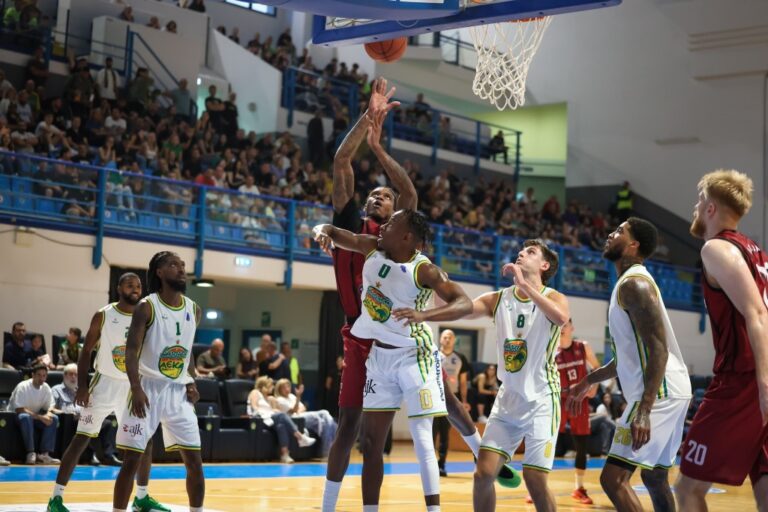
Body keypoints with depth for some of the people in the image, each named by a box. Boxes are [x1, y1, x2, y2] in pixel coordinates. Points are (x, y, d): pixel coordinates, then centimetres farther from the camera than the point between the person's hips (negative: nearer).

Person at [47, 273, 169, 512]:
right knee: (81, 439, -6)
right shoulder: (103, 315, -7)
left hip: (132, 387, 4)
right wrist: (82, 386, -13)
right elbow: (86, 351, -4)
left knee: (146, 440, 5)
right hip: (105, 384, -4)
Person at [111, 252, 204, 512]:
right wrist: (136, 389, -28)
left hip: (179, 391, 5)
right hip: (149, 388, -5)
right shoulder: (146, 307, -9)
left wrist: (191, 382, 3)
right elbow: (131, 352, -14)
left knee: (195, 463, 3)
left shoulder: (194, 310, 7)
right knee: (131, 461, -4)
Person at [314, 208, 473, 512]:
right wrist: (322, 233, -20)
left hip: (414, 355, -6)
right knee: (371, 442, 8)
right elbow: (333, 232, 5)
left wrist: (423, 315, -46)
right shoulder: (373, 249, -4)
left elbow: (465, 304, -31)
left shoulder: (424, 271, -22)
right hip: (379, 354, 7)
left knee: (422, 440, -11)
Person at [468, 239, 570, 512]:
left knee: (535, 481, -7)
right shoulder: (498, 299, 5)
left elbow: (561, 318, -31)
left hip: (541, 400, -4)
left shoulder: (554, 297, -7)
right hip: (507, 399, 4)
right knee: (483, 474, -3)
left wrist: (524, 284, -33)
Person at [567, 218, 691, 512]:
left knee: (614, 479, -13)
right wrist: (589, 381, 31)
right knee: (655, 479, 18)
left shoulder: (633, 283, -13)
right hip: (664, 392, 11)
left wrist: (644, 411, -29)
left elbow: (658, 349, -22)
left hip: (658, 392, -11)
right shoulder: (631, 283, 19)